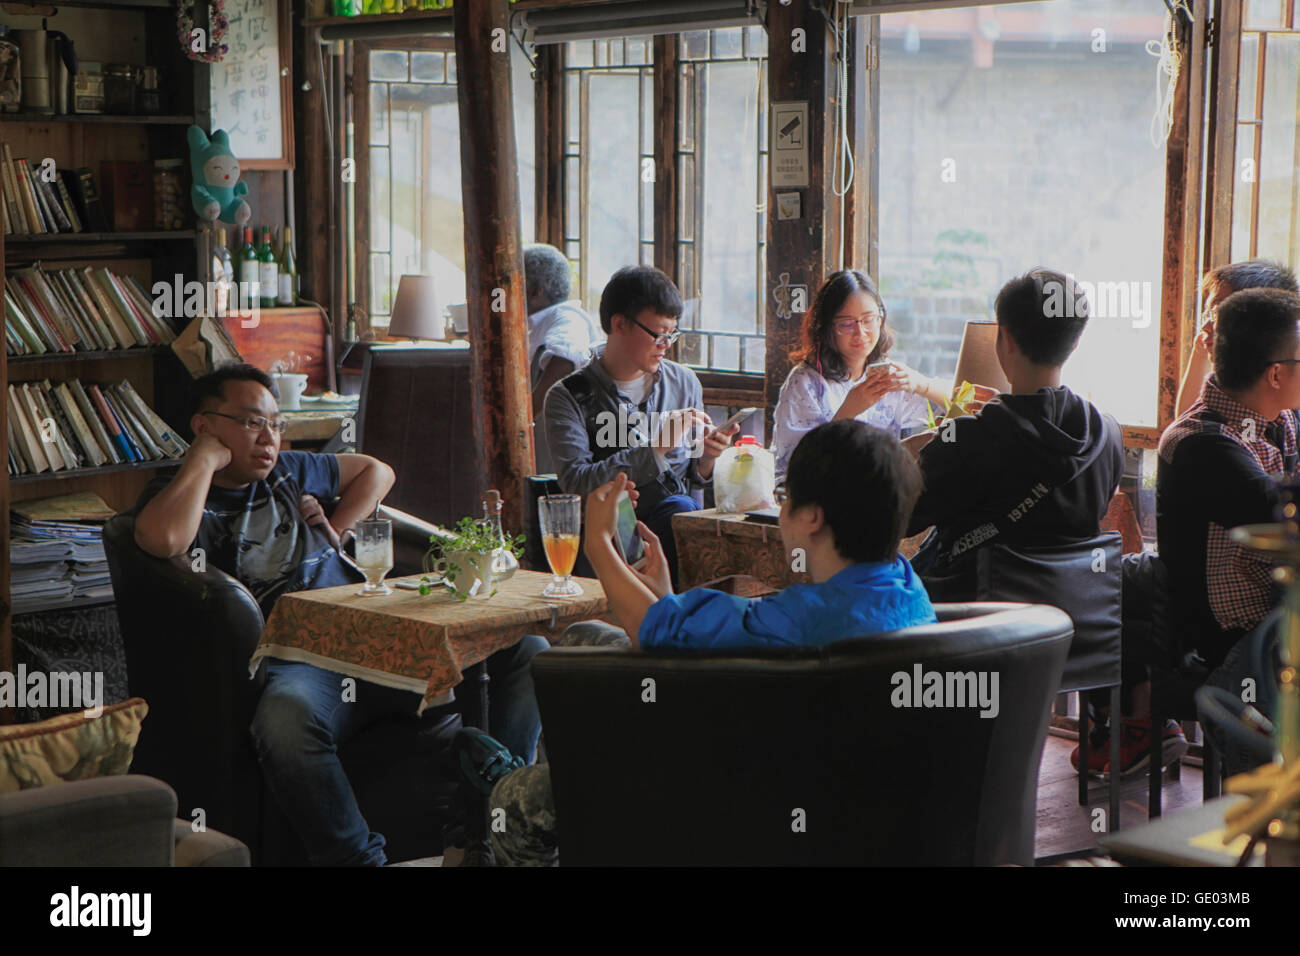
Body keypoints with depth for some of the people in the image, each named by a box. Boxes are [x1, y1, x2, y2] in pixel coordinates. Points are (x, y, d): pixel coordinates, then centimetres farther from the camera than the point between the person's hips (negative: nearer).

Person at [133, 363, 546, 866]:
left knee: (526, 645, -10)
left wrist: (335, 529, 22)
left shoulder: (289, 472, 25)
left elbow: (376, 470, 41)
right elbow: (164, 538, -19)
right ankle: (356, 857, -34)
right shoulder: (177, 495, 7)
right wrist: (206, 457, -3)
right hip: (295, 665, -6)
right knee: (285, 716, -44)